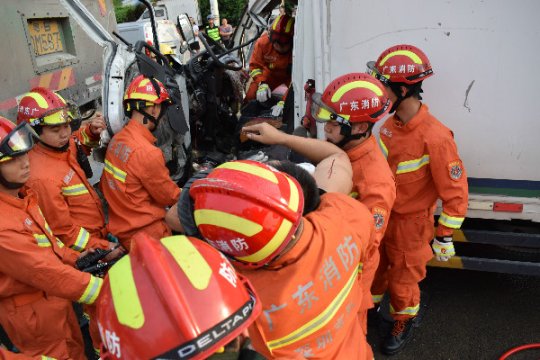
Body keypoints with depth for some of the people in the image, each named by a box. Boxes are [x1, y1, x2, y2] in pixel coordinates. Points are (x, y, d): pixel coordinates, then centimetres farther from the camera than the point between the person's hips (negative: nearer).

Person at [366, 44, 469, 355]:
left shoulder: (434, 137, -29)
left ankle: (404, 324, 43)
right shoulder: (390, 123, -6)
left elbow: (456, 192, -21)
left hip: (409, 222, -6)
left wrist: (444, 237, -14)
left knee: (402, 279, 15)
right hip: (381, 215, 6)